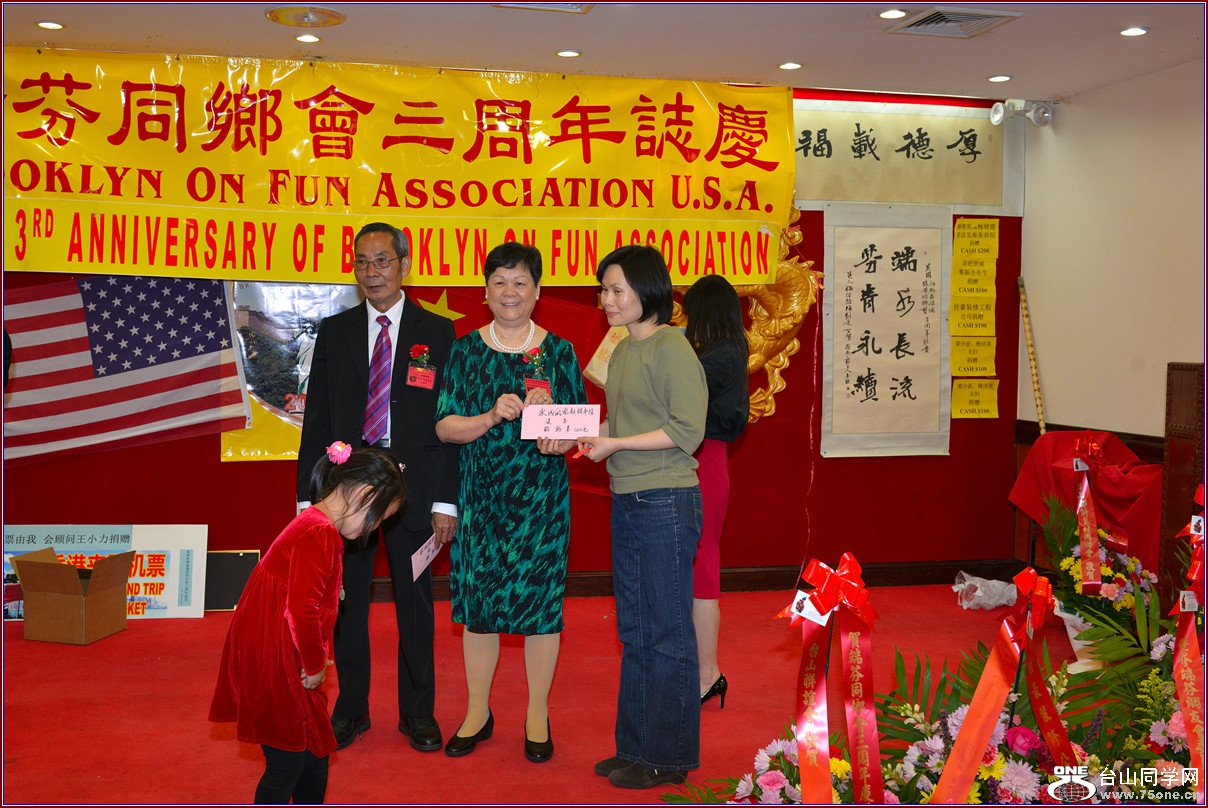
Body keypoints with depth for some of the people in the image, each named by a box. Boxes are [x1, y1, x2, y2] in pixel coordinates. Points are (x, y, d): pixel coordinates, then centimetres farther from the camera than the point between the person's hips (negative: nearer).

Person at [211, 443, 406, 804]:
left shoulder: (317, 527, 12)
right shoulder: (319, 534, -22)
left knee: (314, 752, 20)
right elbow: (301, 611, -29)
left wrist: (317, 659, 12)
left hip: (288, 665, 10)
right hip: (274, 669, -10)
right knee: (287, 765, 3)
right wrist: (315, 665, -14)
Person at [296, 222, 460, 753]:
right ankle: (350, 709, 26)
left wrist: (445, 500, -7)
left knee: (415, 601, 8)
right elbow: (317, 419, 6)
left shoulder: (437, 332, 1)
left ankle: (418, 713, 23)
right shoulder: (334, 332, 7)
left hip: (412, 483, -2)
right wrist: (309, 495, 0)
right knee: (345, 601, 10)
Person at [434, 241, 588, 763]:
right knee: (477, 599, 7)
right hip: (480, 496, 1)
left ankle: (537, 716, 21)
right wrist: (493, 417, -18)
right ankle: (478, 712, 25)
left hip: (541, 496, -1)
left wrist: (560, 439, -19)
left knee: (540, 599, 4)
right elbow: (444, 426, -1)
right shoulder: (466, 351, 4)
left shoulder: (559, 352, 3)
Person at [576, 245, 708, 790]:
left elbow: (686, 431, -17)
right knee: (634, 633, 15)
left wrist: (615, 444, -16)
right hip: (625, 500, 9)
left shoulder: (671, 348, -11)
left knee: (667, 634, 2)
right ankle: (635, 746, 26)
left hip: (666, 502, -9)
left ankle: (668, 756, 14)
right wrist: (583, 435, 1)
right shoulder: (621, 351, 14)